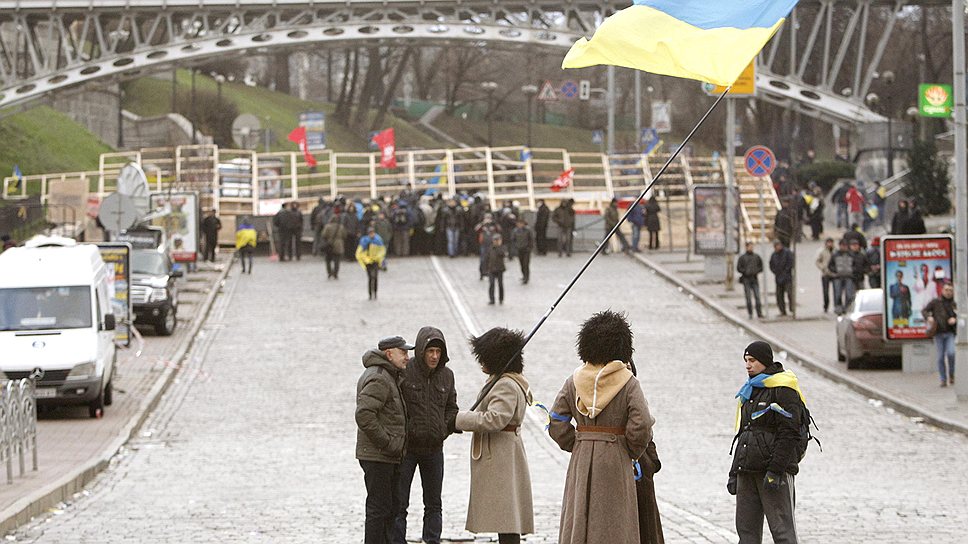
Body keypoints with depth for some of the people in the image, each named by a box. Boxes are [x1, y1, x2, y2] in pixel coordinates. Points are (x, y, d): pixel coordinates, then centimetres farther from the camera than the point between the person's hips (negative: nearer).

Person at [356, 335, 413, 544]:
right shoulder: (378, 379, -17)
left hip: (389, 457, 10)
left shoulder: (390, 377, 17)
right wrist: (387, 443, -22)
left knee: (392, 508, 15)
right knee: (379, 509, -8)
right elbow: (364, 415, -27)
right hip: (376, 456, -10)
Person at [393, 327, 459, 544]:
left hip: (434, 449, 5)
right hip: (406, 447, -5)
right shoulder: (404, 372, -12)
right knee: (399, 503, -1)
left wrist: (453, 423, -6)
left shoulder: (446, 375, 4)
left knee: (434, 504, 12)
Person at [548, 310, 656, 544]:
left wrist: (578, 446, 11)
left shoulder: (574, 381, 2)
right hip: (616, 462, -3)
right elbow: (640, 427, -15)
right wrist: (632, 453, 3)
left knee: (576, 524, 7)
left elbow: (557, 424, -1)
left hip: (581, 462, 3)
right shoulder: (628, 384, -7)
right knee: (614, 525, 1)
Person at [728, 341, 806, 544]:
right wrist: (734, 472, 19)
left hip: (775, 468, -8)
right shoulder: (749, 391, 20)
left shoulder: (783, 390, -7)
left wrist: (775, 470, -20)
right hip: (747, 471, 8)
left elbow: (788, 434, -14)